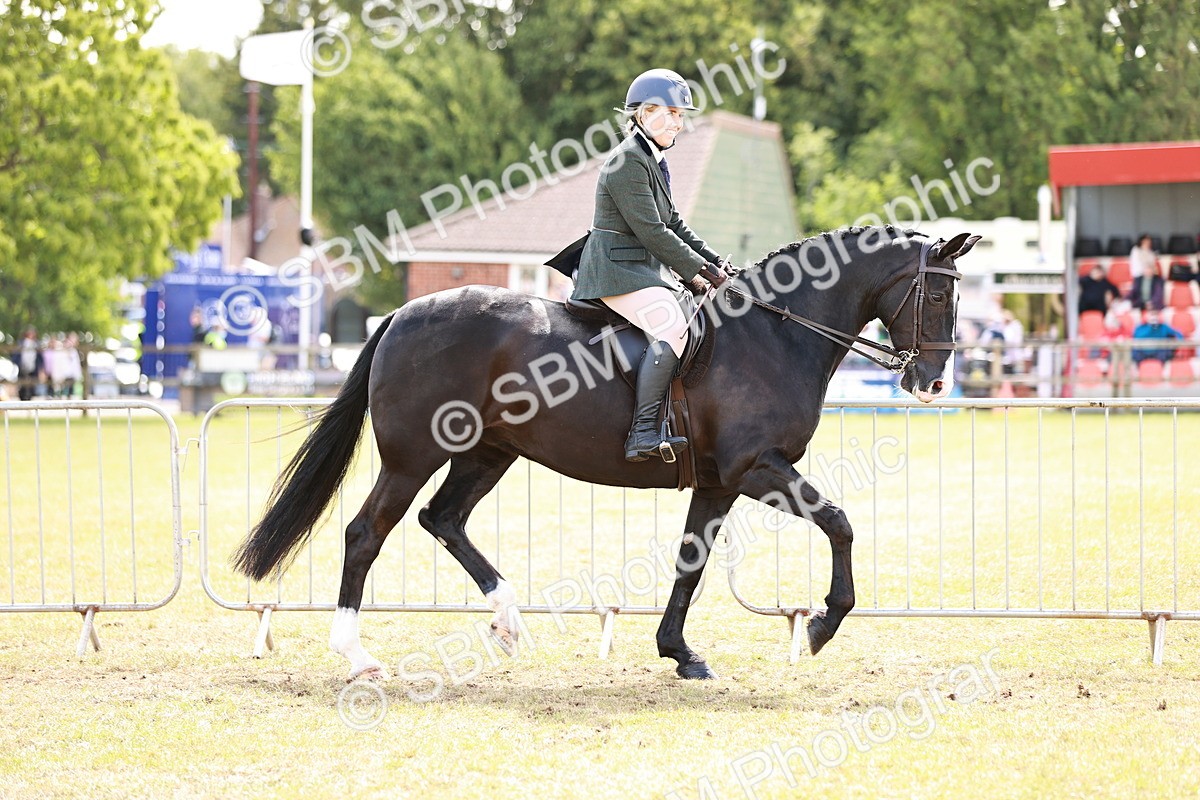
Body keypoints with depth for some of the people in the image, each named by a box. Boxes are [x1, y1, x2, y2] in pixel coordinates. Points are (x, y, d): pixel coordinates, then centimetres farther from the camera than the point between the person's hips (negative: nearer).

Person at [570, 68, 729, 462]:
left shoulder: (652, 160, 18)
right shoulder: (627, 161, -14)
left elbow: (673, 224, 22)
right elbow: (650, 230, -18)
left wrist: (713, 263, 11)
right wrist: (694, 270, -13)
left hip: (643, 267, 11)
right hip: (617, 270, -11)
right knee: (673, 328, -29)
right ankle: (643, 433, -33)